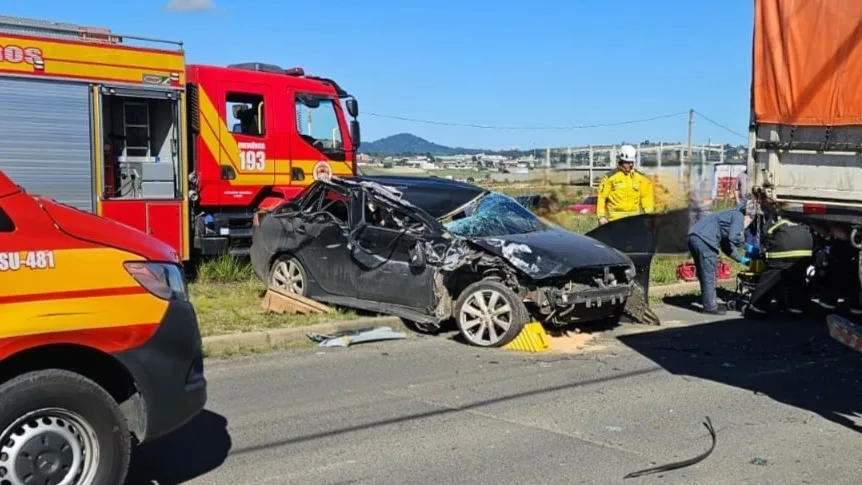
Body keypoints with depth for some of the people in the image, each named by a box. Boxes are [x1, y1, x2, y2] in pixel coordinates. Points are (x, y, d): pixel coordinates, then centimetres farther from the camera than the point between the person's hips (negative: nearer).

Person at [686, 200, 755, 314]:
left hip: (694, 237, 10)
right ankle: (710, 307, 5)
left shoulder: (730, 215, 31)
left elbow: (726, 245, 33)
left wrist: (741, 259, 33)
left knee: (704, 275, 18)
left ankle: (710, 303, 27)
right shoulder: (738, 216, 2)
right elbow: (733, 237, -14)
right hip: (704, 240, -10)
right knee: (709, 276, -1)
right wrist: (746, 246, 3)